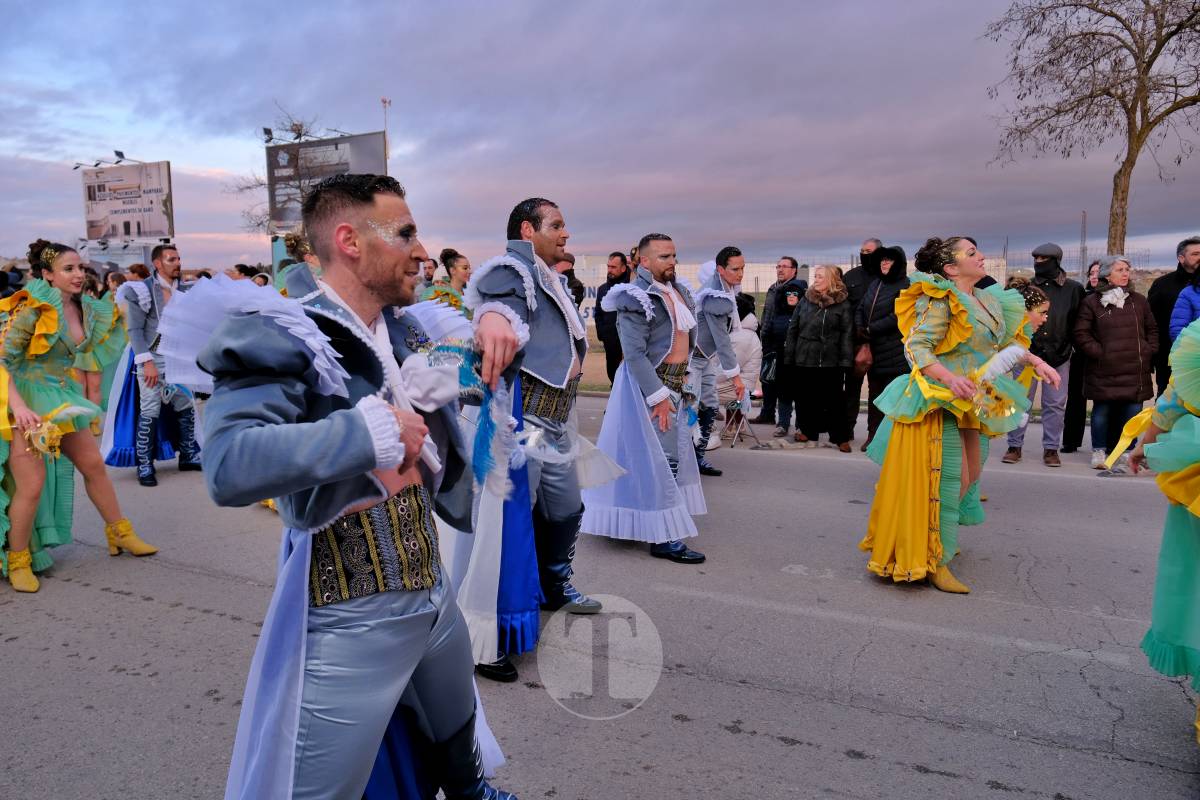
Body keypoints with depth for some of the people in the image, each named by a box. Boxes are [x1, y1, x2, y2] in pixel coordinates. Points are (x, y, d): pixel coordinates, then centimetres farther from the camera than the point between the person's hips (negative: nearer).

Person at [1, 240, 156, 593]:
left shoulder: (87, 309, 2)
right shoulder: (33, 309, -18)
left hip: (62, 398, 7)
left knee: (94, 465, 12)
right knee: (32, 484, -10)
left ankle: (120, 534, 26)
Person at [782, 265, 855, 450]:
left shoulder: (842, 304, -1)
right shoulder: (805, 300, 8)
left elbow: (847, 334, -4)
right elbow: (792, 329, 9)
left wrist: (845, 361, -11)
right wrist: (788, 357, 4)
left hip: (831, 361, -3)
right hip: (804, 359, 3)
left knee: (834, 400, 2)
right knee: (805, 398, 9)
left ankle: (839, 437, 11)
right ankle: (809, 432, 24)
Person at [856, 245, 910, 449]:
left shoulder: (905, 286, -6)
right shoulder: (874, 284, 15)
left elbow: (897, 317, -16)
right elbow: (860, 309, 15)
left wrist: (870, 329, -13)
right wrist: (860, 329, -3)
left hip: (894, 353, -7)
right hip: (874, 351, 7)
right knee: (874, 393, 11)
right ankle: (873, 435, 18)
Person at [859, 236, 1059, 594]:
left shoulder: (987, 301, 9)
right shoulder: (941, 301, -16)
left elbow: (1007, 341, 22)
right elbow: (916, 347, -24)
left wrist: (1035, 361, 9)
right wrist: (949, 378, -36)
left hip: (967, 403, 9)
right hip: (938, 402, -9)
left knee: (971, 473, 18)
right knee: (950, 477, -7)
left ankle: (941, 539, 36)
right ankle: (933, 561, 4)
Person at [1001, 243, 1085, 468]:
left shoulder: (1073, 289, 2)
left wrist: (1069, 345, -1)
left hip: (1059, 356, 0)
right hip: (1028, 352, 1)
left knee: (1055, 404, 6)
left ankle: (1051, 448, 16)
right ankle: (1015, 445, 11)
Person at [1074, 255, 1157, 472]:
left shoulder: (1139, 301, 13)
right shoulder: (1092, 302, 0)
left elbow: (1152, 329, 19)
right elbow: (1081, 334, -1)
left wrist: (1149, 351, 7)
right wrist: (1099, 352, -8)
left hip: (1135, 370, 3)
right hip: (1104, 370, -3)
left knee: (1133, 411, 2)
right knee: (1102, 410, 2)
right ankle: (1099, 451, 14)